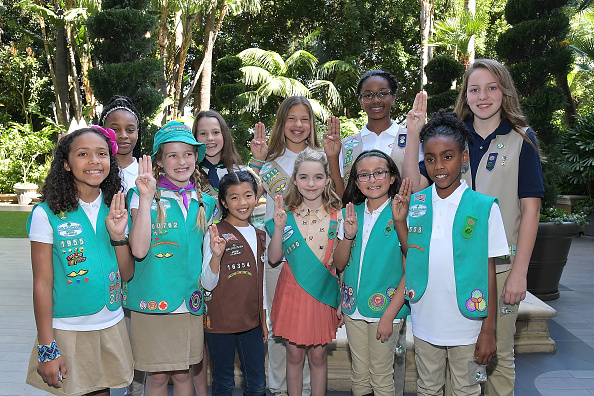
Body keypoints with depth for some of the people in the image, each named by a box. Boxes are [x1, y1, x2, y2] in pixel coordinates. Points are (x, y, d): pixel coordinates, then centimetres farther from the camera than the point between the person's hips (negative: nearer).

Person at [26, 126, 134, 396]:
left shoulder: (114, 210, 3)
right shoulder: (48, 213, -10)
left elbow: (126, 275, 5)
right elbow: (42, 284, -9)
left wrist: (118, 235, -12)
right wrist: (46, 348, -9)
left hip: (111, 327, 4)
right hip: (67, 330, -4)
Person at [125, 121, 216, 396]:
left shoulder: (205, 203, 9)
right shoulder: (145, 196, -5)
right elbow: (139, 250, -20)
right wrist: (146, 198, -23)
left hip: (190, 302, 4)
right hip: (152, 301, -3)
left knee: (183, 373, 13)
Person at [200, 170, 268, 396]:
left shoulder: (259, 235, 9)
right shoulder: (216, 235, -10)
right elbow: (208, 284, -13)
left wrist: (263, 320, 16)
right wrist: (216, 254, -30)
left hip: (252, 322, 5)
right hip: (221, 321, -5)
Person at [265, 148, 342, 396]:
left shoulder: (337, 216, -3)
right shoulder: (287, 215, -1)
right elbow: (274, 258, -3)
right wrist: (279, 228, -14)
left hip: (323, 293, 0)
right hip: (293, 292, 1)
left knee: (318, 355, 10)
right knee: (294, 354, 11)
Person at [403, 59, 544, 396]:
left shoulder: (522, 139, 0)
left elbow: (530, 207, -4)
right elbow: (416, 186, 0)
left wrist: (519, 272, -9)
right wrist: (414, 135, -7)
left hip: (500, 265, -2)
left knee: (499, 354, 8)